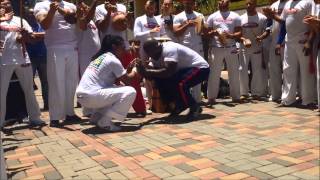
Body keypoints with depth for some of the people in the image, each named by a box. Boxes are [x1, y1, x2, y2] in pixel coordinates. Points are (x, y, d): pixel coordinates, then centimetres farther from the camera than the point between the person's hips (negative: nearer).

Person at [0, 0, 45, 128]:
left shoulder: (20, 20, 15)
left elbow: (32, 38, 11)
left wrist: (25, 36, -9)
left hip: (23, 59, 3)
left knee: (29, 90, 8)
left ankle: (34, 118, 18)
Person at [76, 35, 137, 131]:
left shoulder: (100, 57, 19)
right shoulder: (113, 60, -7)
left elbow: (115, 79, 24)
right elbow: (126, 80, 2)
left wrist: (128, 69, 22)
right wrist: (135, 72, 20)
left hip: (82, 95, 9)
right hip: (91, 96, -9)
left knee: (116, 90, 29)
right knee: (130, 92, -8)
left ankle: (97, 116, 20)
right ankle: (105, 121, -6)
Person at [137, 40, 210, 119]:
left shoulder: (168, 49, -27)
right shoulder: (156, 55, 2)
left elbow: (168, 72, -37)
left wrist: (147, 72, -34)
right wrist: (142, 69, -24)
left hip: (200, 68, -10)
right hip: (185, 69, 10)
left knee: (178, 84, -32)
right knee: (160, 79, -2)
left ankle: (195, 107, -7)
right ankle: (180, 105, 11)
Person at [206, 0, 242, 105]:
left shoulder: (235, 16, 8)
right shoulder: (212, 17, 9)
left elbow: (239, 33, 4)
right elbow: (207, 33, 9)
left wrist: (230, 35, -16)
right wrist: (213, 33, -13)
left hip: (231, 48, 1)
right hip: (216, 48, 0)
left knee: (234, 73, 4)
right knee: (214, 73, -2)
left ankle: (236, 96, 12)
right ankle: (211, 97, 2)